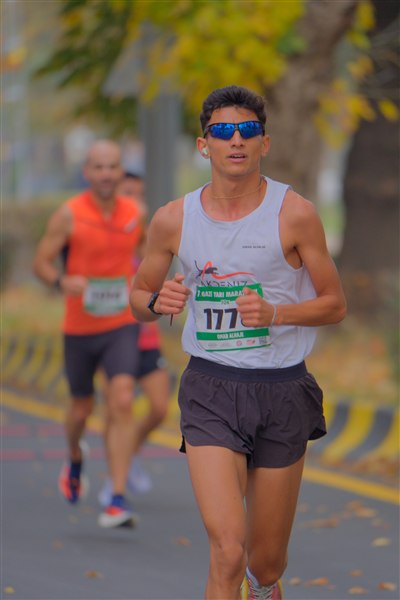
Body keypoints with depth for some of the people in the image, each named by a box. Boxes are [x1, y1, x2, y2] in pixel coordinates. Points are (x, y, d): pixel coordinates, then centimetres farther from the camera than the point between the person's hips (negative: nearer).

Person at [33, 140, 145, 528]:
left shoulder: (135, 214, -1)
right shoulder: (69, 215, -10)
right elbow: (40, 261, -8)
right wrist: (62, 282, -28)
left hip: (122, 327, 0)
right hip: (79, 329, 0)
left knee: (122, 402, -18)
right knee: (82, 409, 15)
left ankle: (118, 501, -20)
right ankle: (75, 460, 51)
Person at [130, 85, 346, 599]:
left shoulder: (294, 214, -4)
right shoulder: (174, 219, 2)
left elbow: (334, 304, 2)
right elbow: (138, 298, 14)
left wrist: (275, 313, -16)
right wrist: (157, 302, -10)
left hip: (283, 389, 0)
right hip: (210, 389, 0)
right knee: (227, 553, -19)